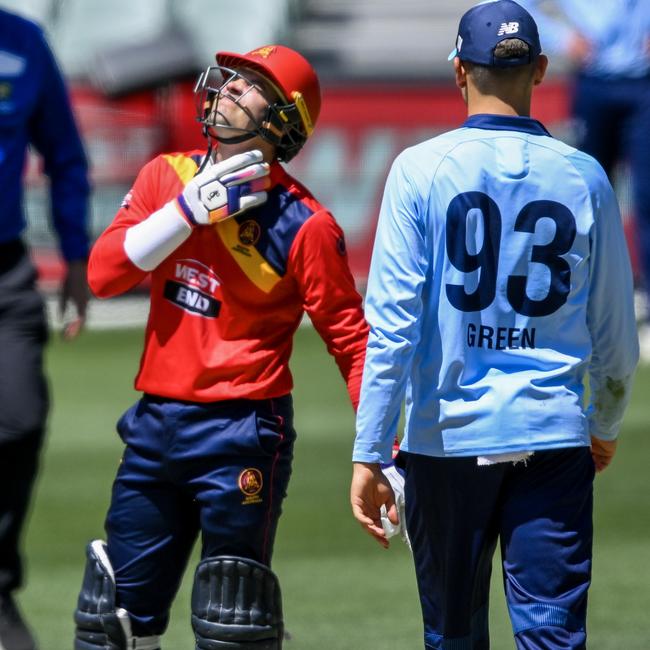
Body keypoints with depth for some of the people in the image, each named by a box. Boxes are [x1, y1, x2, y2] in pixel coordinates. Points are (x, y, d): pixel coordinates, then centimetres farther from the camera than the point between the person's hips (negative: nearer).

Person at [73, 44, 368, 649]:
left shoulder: (303, 224, -9)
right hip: (155, 425, 6)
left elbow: (350, 338, -8)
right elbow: (103, 272, -3)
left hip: (240, 433, -6)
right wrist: (190, 209, -14)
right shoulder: (166, 177, 7)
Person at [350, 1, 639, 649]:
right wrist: (606, 426, 26)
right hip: (553, 435, 1)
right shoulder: (584, 178, 1)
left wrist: (369, 453, -8)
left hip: (446, 431, -1)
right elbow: (614, 333, 9)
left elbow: (391, 324, -10)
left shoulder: (421, 170, -5)